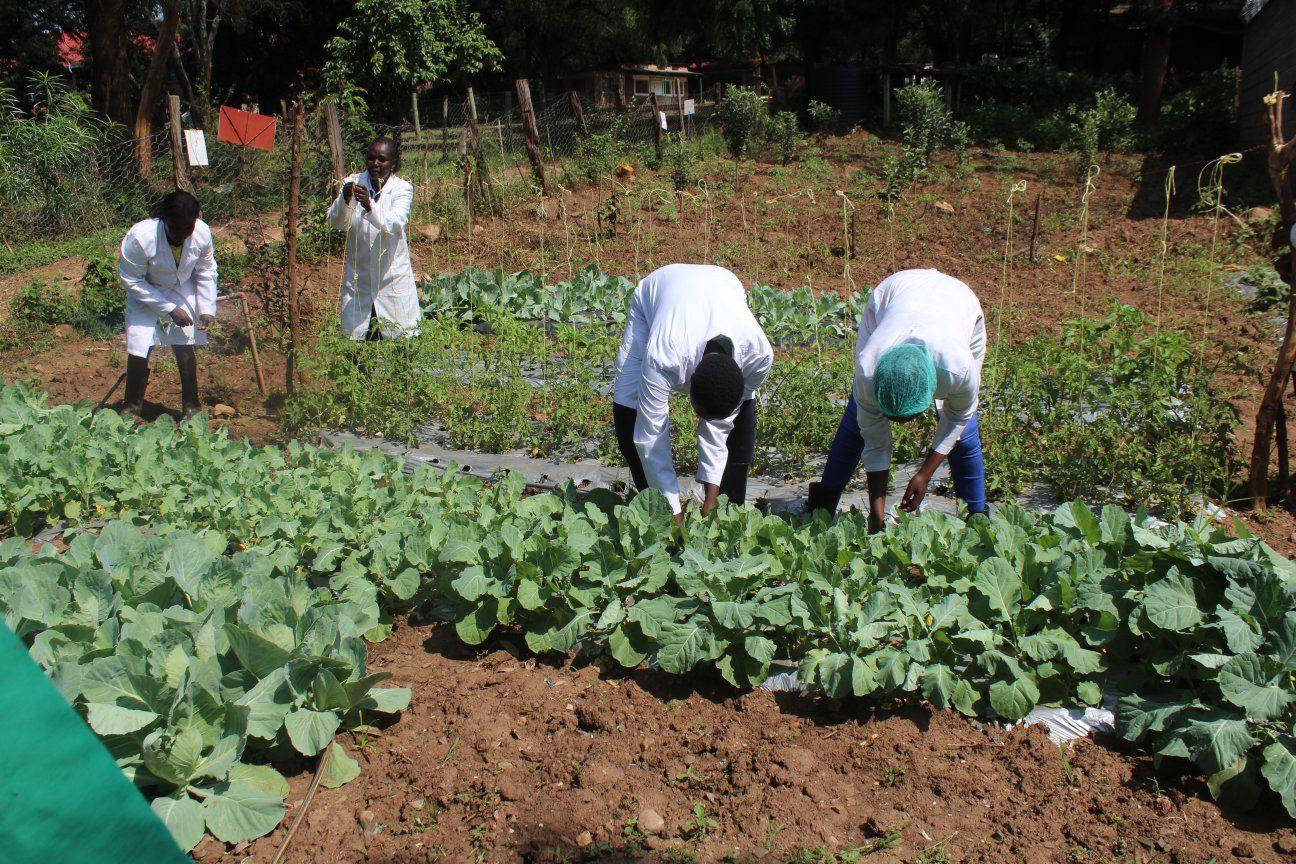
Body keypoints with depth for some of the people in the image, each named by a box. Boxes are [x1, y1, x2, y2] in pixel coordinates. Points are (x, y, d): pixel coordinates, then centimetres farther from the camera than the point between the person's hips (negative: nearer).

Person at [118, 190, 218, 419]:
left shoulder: (202, 233, -22)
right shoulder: (140, 237, -33)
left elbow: (206, 271, -4)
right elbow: (131, 280, -21)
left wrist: (206, 309, -10)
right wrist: (168, 309, -24)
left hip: (182, 291, 2)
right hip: (144, 293, -2)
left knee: (185, 347, -2)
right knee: (139, 349, -8)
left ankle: (191, 405, 15)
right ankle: (131, 408, 11)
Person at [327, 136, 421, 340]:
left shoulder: (402, 189, -8)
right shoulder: (353, 183, -2)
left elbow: (395, 225, -25)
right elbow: (335, 222, -12)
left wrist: (370, 206, -42)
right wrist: (344, 200, -32)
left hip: (392, 275, -2)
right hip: (358, 275, 2)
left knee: (401, 336, 5)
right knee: (353, 336, 7)